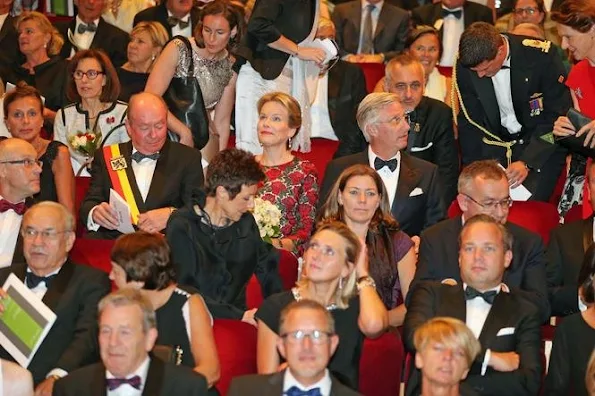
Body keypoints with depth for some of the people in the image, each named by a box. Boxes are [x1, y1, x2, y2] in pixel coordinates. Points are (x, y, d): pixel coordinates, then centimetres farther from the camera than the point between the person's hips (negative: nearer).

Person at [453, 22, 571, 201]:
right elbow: (469, 123, 1)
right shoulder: (464, 66, -9)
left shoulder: (541, 57, -20)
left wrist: (527, 163, -24)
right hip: (496, 144, 3)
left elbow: (557, 117, -15)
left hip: (542, 145, -3)